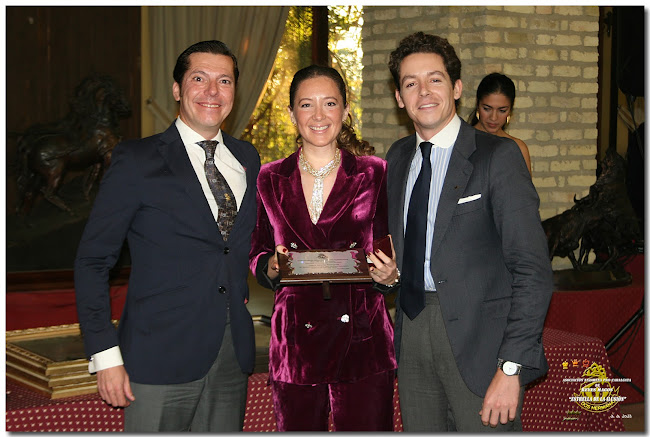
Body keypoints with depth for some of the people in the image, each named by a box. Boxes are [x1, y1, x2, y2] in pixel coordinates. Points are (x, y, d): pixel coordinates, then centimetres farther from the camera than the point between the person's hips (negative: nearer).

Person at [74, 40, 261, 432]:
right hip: (160, 361, -4)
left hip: (232, 357, 5)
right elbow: (93, 260, -5)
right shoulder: (137, 160, -4)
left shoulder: (248, 159, 11)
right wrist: (105, 354, -11)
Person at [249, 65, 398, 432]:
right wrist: (271, 267, -8)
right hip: (294, 344, 2)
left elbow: (391, 258, 7)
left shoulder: (375, 174, 2)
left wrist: (390, 275, -15)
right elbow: (257, 254, 13)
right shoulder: (270, 180, 7)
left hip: (362, 341, -1)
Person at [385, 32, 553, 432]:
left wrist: (512, 367, -20)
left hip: (478, 337, -5)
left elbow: (532, 269, -14)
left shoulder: (498, 156, -9)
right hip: (413, 330, 6)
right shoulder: (398, 157, 11)